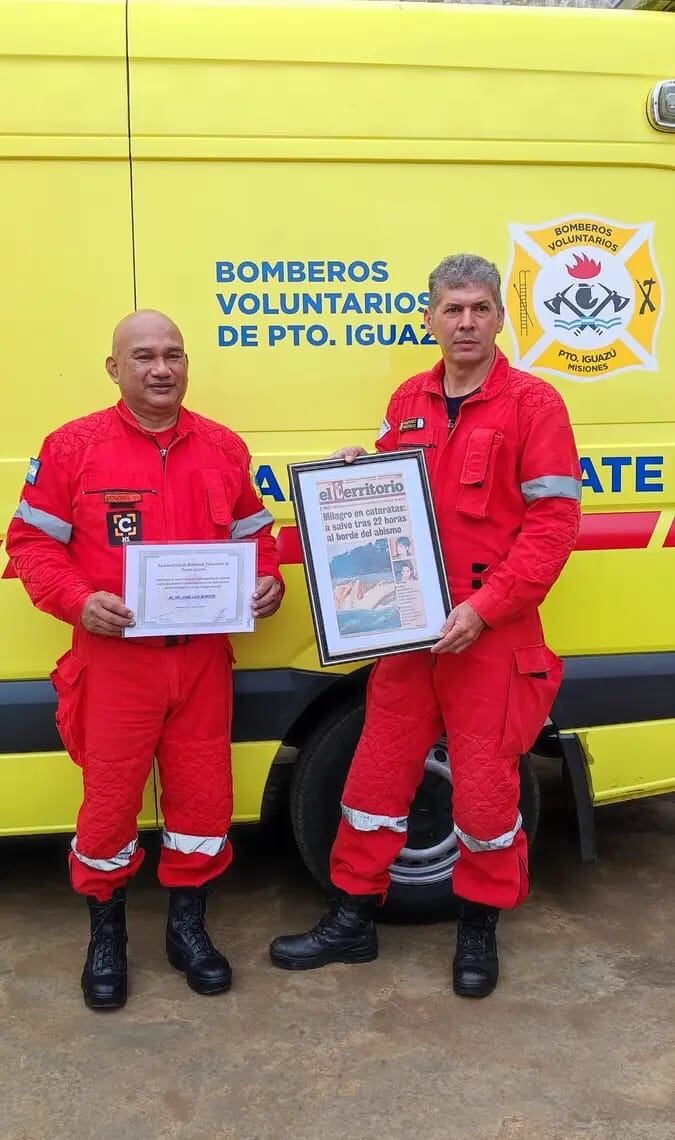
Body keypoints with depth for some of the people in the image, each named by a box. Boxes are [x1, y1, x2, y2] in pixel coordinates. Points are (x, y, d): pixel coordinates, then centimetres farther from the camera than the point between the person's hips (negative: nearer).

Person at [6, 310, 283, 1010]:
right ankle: (106, 935, 30)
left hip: (204, 657, 3)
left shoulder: (224, 449, 8)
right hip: (115, 657, -3)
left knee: (203, 794, 10)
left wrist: (267, 581, -4)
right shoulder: (73, 447, -3)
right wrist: (78, 601, -17)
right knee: (111, 798, 6)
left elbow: (255, 534, 16)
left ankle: (188, 927, 32)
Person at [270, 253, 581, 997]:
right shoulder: (407, 404, 10)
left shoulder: (532, 403, -6)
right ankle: (352, 920, 27)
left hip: (493, 635, -5)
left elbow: (554, 519, -12)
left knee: (485, 785, 5)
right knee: (379, 770, 11)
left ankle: (479, 927, 28)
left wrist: (484, 607, -18)